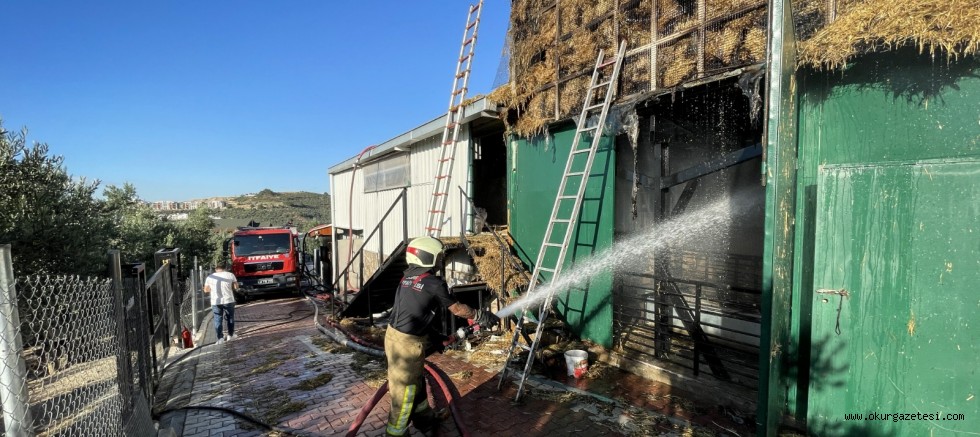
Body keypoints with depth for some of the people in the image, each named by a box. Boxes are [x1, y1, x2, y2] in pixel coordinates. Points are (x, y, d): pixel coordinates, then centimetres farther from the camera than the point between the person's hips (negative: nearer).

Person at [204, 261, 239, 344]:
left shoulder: (210, 277, 2)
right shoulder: (230, 275, -3)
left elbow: (206, 290, 11)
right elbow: (236, 287, -1)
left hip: (215, 302, 1)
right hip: (228, 301, 0)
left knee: (217, 320, 8)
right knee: (230, 318, 15)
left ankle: (220, 338, 4)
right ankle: (230, 335, 23)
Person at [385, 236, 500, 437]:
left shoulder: (408, 277, 7)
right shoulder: (434, 283, -17)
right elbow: (457, 308, -3)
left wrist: (431, 336, 20)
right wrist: (481, 316, 12)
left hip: (395, 335, 9)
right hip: (407, 343, -9)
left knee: (416, 381, 25)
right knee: (405, 389, 7)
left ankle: (424, 418, 43)